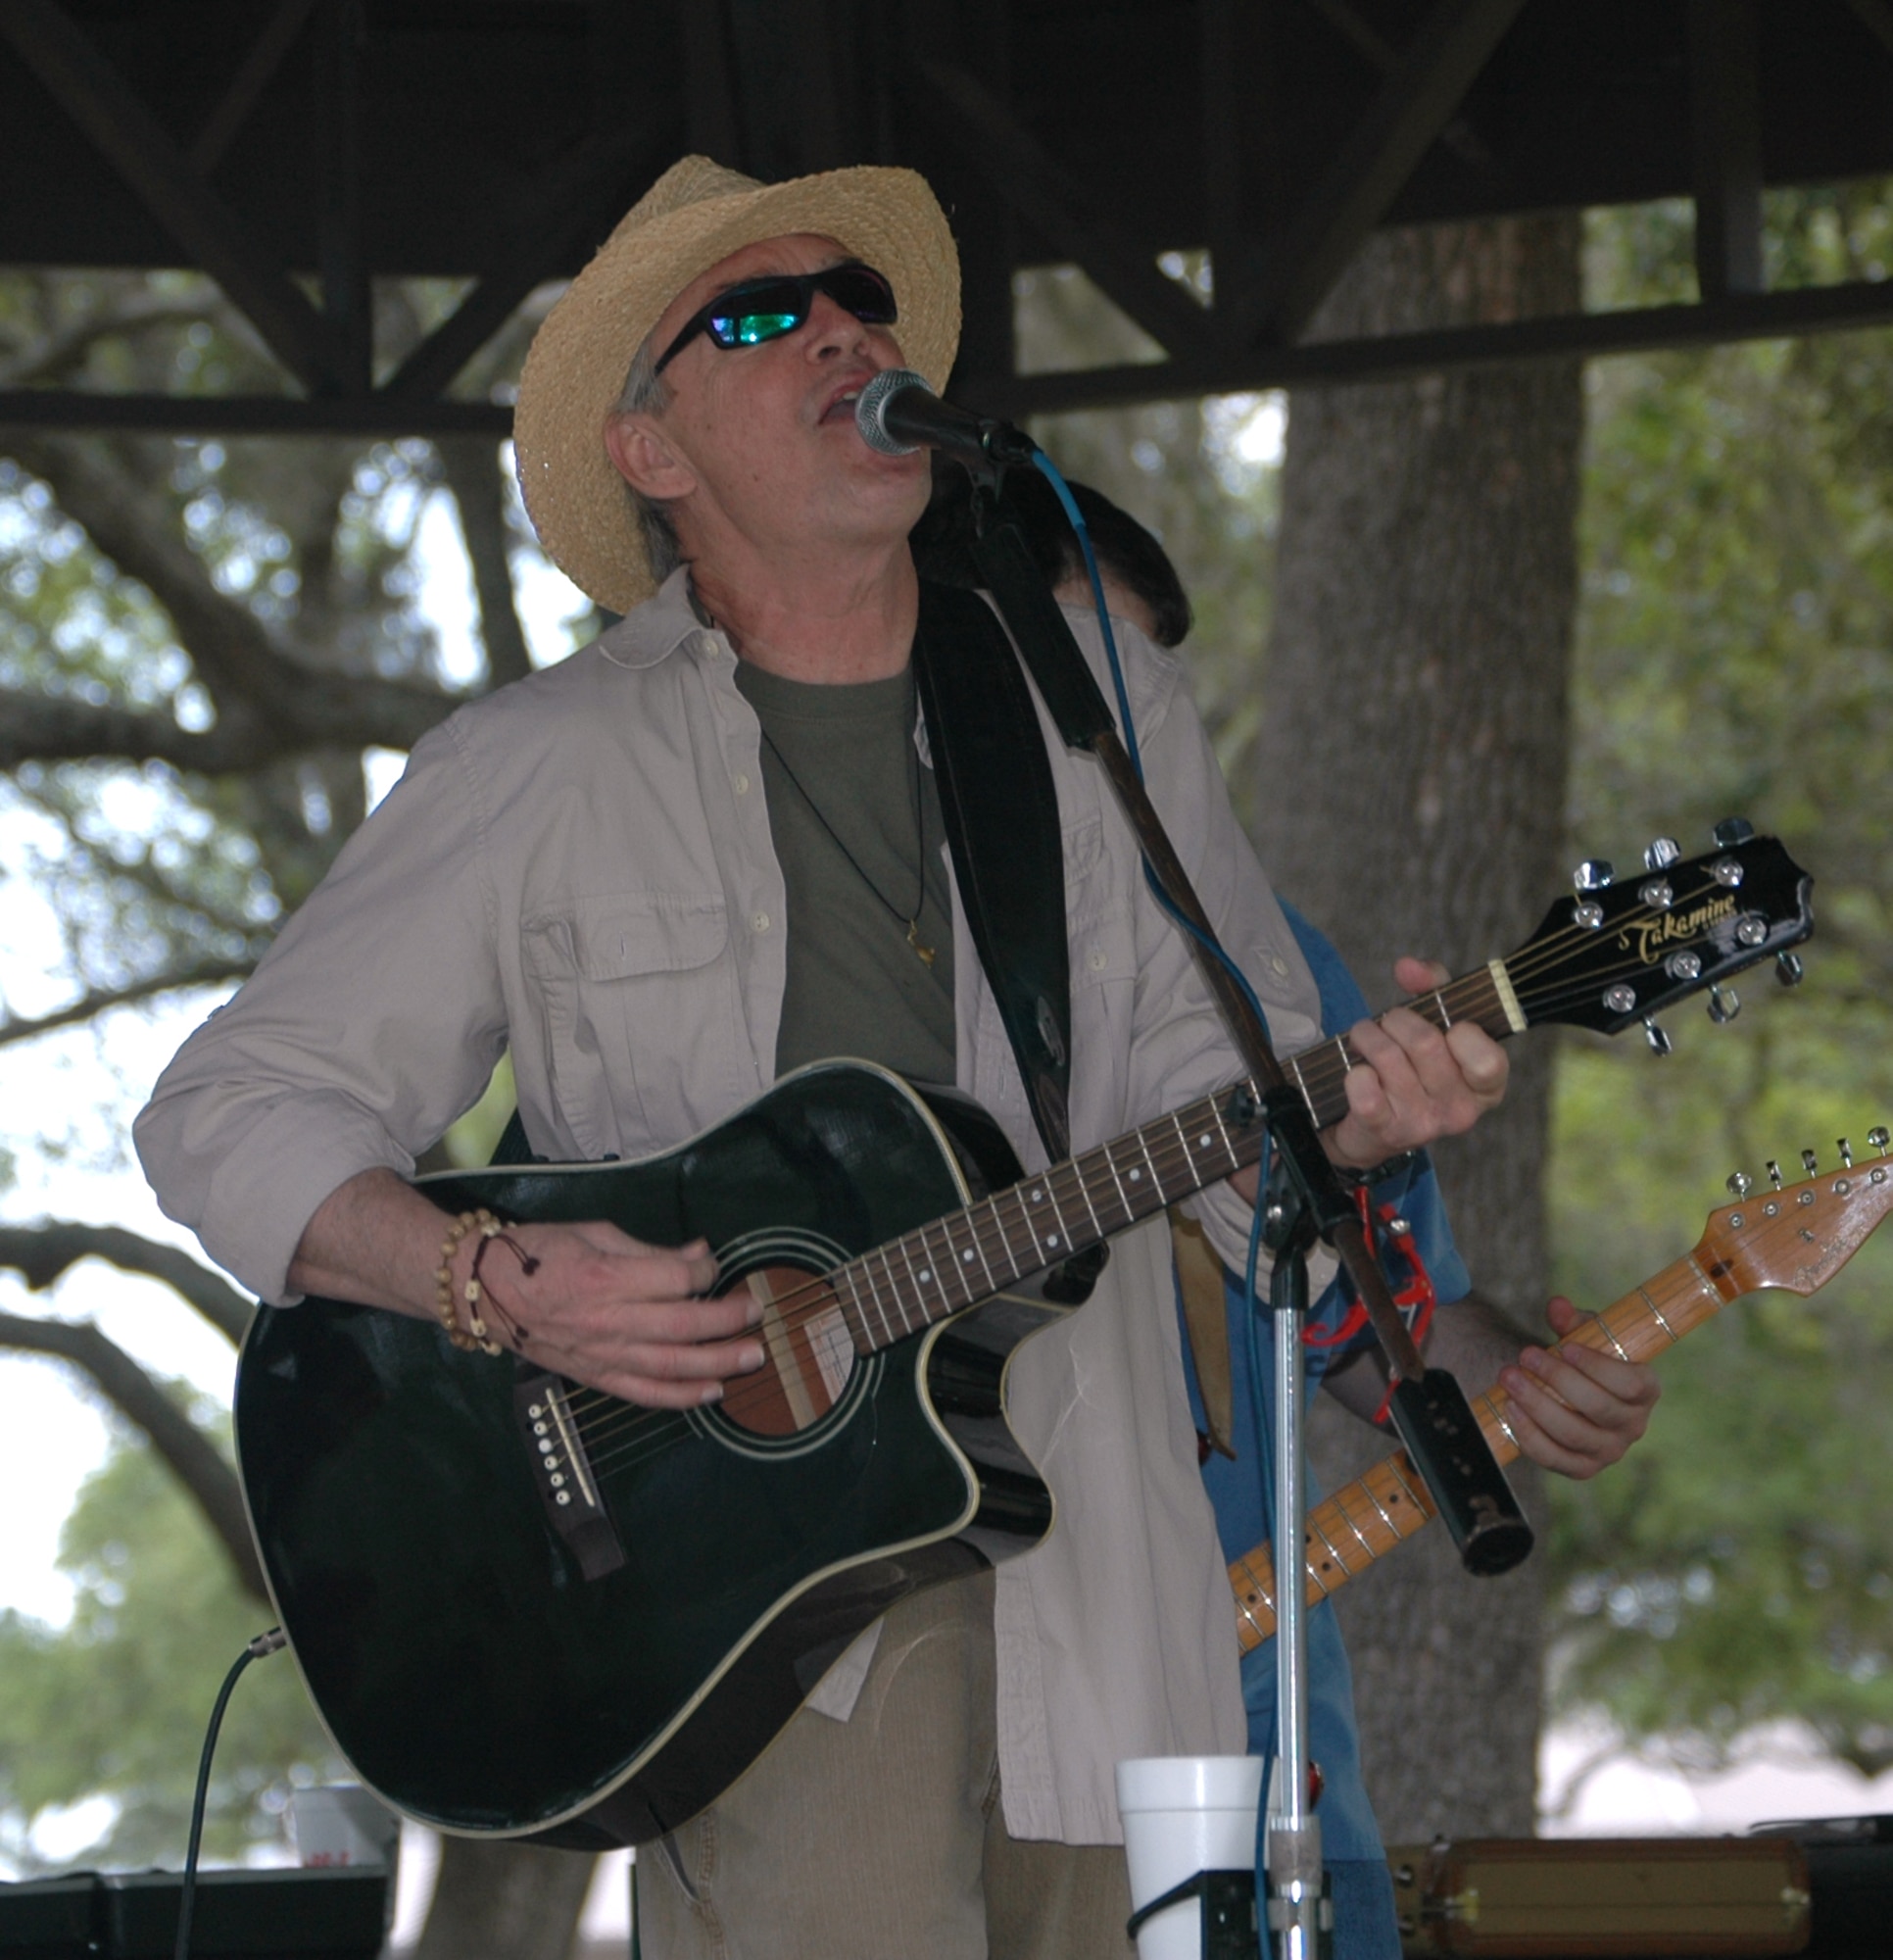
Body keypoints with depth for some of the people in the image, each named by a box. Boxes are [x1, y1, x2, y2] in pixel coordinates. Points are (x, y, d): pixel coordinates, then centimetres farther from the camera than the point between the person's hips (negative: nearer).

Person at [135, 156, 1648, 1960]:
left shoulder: (1100, 702, 12)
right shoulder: (540, 773, 1)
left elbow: (1208, 1070, 13)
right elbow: (229, 1112, 2)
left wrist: (1355, 1110, -10)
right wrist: (500, 1289, -14)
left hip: (1091, 1575, 4)